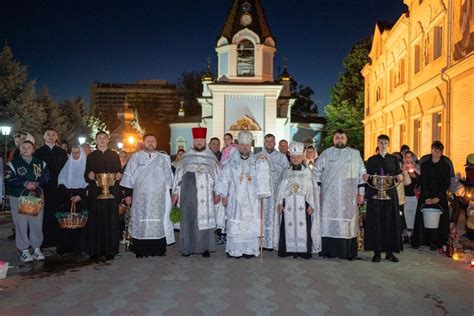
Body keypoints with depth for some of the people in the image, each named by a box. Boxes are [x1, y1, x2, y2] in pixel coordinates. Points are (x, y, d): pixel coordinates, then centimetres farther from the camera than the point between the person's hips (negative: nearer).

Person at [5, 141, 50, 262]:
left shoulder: (40, 163, 10)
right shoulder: (13, 163, 3)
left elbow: (46, 177, 3)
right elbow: (10, 179, -7)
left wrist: (37, 183, -15)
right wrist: (25, 183, -19)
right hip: (18, 197, -2)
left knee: (37, 223, 2)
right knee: (21, 224, -2)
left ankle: (37, 248, 14)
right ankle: (24, 250, 9)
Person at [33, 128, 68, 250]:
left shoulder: (62, 152, 12)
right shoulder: (39, 152, 7)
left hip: (58, 187, 2)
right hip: (44, 188, -1)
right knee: (44, 214, -3)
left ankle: (57, 239, 8)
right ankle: (44, 240, 5)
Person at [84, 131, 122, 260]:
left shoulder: (114, 155, 12)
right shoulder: (91, 156, 12)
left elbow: (119, 172, 8)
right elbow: (86, 175, 7)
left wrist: (119, 176, -13)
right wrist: (89, 176, -14)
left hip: (112, 192, 0)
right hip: (95, 192, 0)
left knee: (111, 221, -1)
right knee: (95, 221, -3)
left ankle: (110, 250, 6)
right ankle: (94, 250, 5)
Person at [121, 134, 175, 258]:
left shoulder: (164, 158, 8)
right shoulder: (136, 157, 5)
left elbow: (169, 177, 9)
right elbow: (129, 176, 4)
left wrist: (170, 194, 5)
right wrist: (128, 194, -1)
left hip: (158, 197, 1)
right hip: (140, 197, -1)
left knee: (158, 221, 2)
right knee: (141, 222, 0)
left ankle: (158, 249, 10)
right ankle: (141, 250, 7)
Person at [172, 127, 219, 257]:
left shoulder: (211, 157, 7)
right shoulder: (186, 156, 6)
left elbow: (217, 176, 8)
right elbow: (178, 174, 7)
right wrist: (175, 192, 3)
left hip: (205, 194, 0)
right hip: (188, 193, 0)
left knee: (205, 219, 1)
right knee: (188, 220, 3)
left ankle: (205, 247, 10)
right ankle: (187, 247, 12)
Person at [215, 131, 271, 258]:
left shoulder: (257, 162, 4)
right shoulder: (231, 162, 1)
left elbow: (261, 181, 5)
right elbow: (224, 179, 3)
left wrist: (260, 195, 0)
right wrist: (224, 196, 0)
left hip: (252, 200, 1)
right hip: (236, 199, -1)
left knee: (251, 224, 3)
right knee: (235, 225, 1)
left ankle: (249, 249, 11)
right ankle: (235, 249, 9)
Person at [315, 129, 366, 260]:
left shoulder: (355, 154, 7)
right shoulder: (326, 154, 6)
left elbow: (362, 174, 6)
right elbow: (316, 172, 7)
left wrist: (361, 193, 0)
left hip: (349, 197, 0)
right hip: (329, 196, 0)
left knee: (348, 222, 0)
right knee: (329, 222, 0)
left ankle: (348, 251, 9)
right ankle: (329, 250, 7)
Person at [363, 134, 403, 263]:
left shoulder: (394, 159, 11)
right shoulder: (372, 160, 9)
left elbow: (398, 176, 10)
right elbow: (367, 177, 7)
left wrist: (399, 177, -11)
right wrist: (366, 177, -14)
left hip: (390, 193, 1)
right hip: (375, 194, -1)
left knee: (391, 222, 0)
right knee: (375, 222, -3)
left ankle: (389, 251, 9)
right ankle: (377, 251, 4)